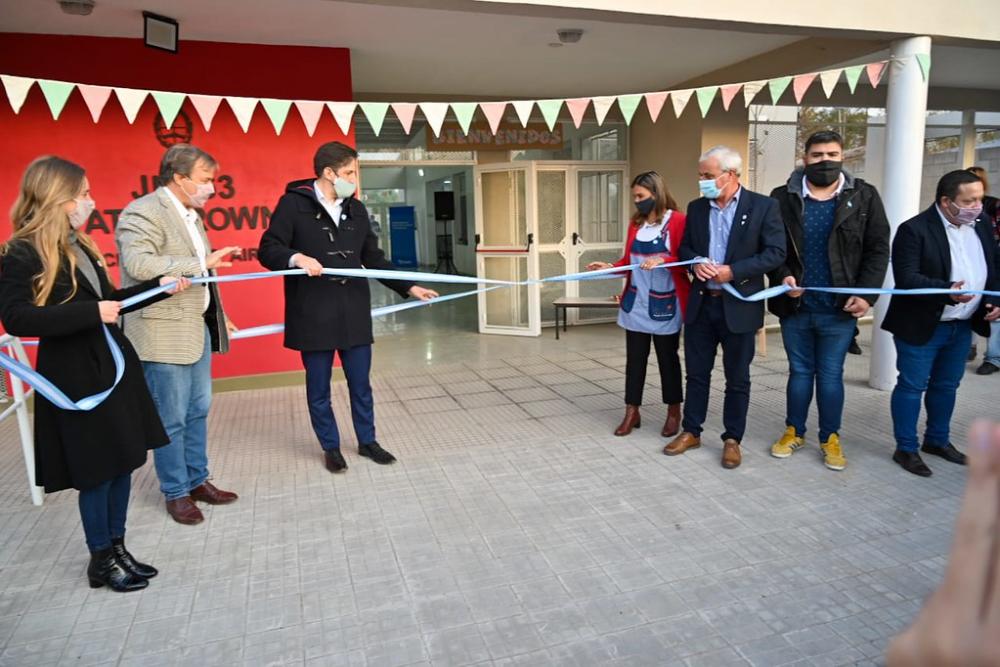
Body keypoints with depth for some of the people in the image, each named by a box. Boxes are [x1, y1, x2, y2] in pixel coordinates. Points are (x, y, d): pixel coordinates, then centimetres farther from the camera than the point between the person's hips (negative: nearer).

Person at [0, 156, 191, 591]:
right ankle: (101, 560, 23)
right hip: (76, 376, -8)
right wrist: (91, 312, -26)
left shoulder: (78, 244, 11)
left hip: (113, 364, 8)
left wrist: (159, 286, 10)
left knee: (123, 461, 13)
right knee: (96, 470, 4)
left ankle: (117, 548, 29)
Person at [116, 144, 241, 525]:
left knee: (198, 411, 16)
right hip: (165, 333, -9)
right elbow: (138, 264, -29)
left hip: (198, 327, 9)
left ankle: (197, 480, 30)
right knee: (171, 419, 3)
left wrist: (218, 318, 20)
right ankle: (176, 493, 18)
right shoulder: (143, 212, -14)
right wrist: (201, 264, -28)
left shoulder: (190, 214, 14)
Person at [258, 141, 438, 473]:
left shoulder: (356, 209, 11)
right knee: (319, 387, 9)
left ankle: (367, 441, 30)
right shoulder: (293, 204, -5)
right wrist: (297, 257, -29)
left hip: (354, 313, 4)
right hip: (313, 316, -4)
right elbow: (268, 250, -9)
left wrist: (409, 287, 10)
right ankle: (331, 447, 26)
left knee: (361, 384, 13)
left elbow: (374, 259, 14)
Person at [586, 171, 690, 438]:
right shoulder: (636, 223, 10)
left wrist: (662, 261, -27)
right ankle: (632, 413, 18)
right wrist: (610, 267, -5)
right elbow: (629, 261, 12)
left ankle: (674, 413, 24)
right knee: (635, 358, 8)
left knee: (667, 358, 8)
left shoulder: (677, 221, -8)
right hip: (636, 303, 5)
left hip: (665, 305, -5)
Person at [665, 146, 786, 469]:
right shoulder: (696, 208, 7)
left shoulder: (763, 206, -6)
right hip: (700, 303, 4)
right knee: (696, 372, 11)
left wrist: (733, 271, -19)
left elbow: (776, 253, -10)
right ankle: (691, 431, 25)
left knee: (737, 378, 7)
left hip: (738, 305, -4)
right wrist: (697, 261, -10)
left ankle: (732, 439, 21)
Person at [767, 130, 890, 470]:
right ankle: (794, 432, 29)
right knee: (799, 371, 14)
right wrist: (782, 276, -15)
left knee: (831, 374, 8)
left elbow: (878, 250, 0)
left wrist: (866, 294, -10)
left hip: (839, 307, -1)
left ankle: (831, 439, 24)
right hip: (795, 305, 1)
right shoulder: (783, 198, -1)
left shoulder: (864, 196, -1)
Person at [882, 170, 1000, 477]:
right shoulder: (914, 230, -16)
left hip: (963, 326, 7)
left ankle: (937, 440, 34)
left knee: (946, 386, 18)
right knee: (912, 386, 2)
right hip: (922, 326, -7)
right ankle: (906, 449, 13)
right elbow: (906, 278, -22)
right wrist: (947, 291, -35)